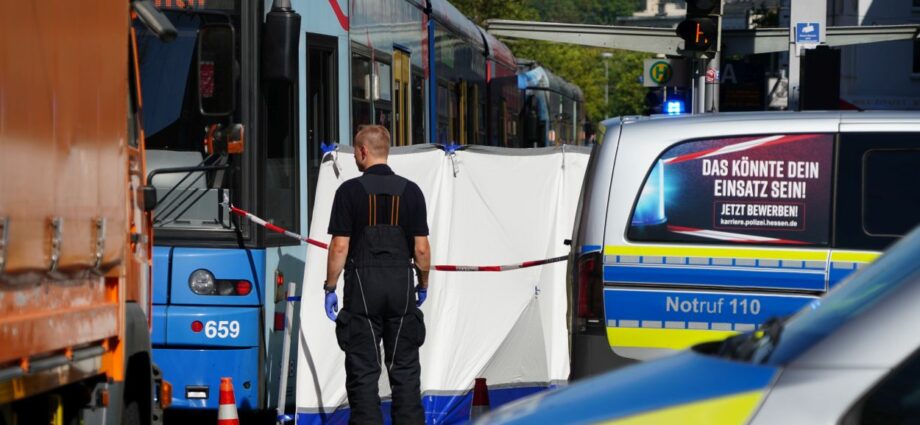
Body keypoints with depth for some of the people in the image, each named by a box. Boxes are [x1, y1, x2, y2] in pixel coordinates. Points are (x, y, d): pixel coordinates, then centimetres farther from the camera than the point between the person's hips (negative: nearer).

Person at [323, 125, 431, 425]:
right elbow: (421, 248, 2)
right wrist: (423, 285, 15)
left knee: (363, 370, 1)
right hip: (401, 282, 2)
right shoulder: (410, 191, 3)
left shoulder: (350, 190, -5)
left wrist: (330, 288, 1)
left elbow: (340, 246, -8)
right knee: (405, 368, 7)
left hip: (362, 282, -2)